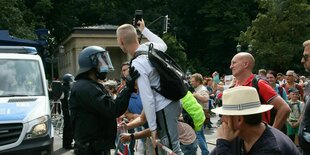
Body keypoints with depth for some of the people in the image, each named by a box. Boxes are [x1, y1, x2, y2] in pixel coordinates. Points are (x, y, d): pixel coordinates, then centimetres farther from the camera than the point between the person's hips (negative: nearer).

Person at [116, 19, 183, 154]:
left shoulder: (137, 65, -21)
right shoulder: (150, 47, 1)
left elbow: (147, 99, -21)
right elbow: (163, 45, 29)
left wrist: (153, 128, -14)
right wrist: (144, 29, 37)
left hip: (164, 108, -9)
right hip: (172, 100, 9)